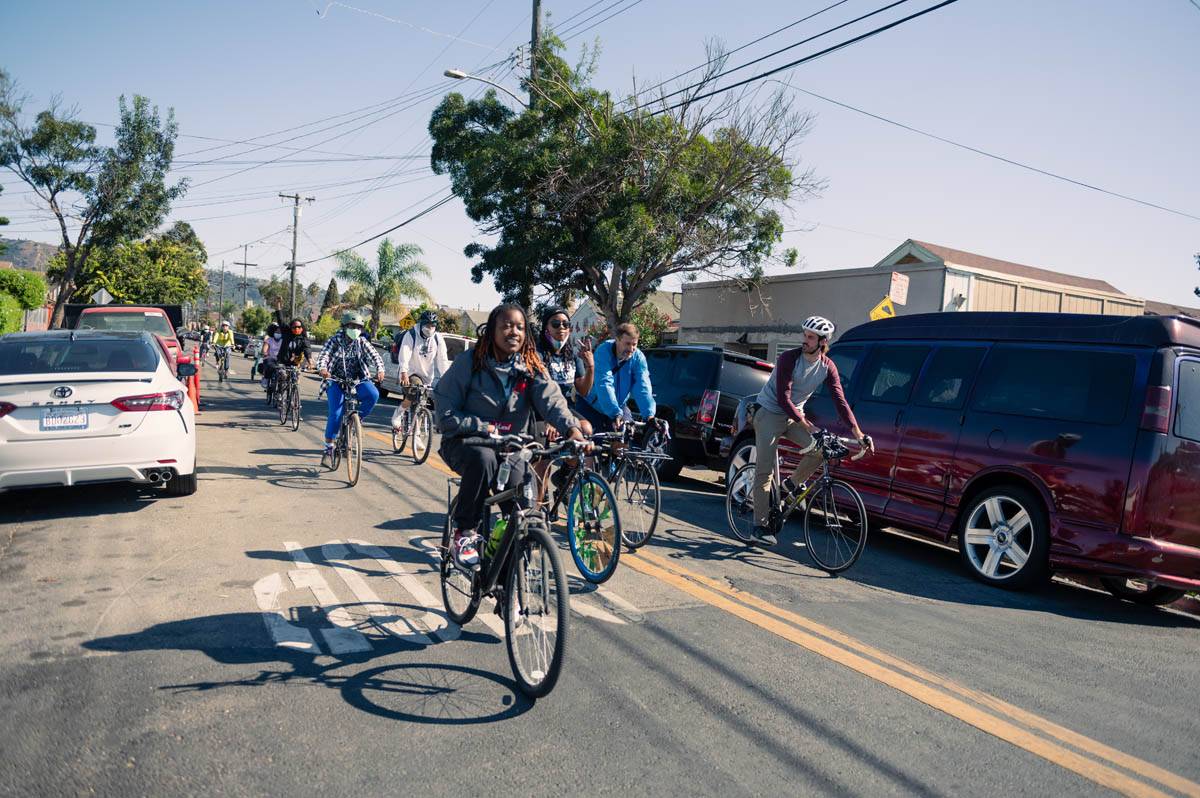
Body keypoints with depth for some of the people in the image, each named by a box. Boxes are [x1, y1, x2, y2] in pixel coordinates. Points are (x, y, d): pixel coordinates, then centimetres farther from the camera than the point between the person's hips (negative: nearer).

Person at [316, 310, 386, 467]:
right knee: (335, 414, -15)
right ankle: (328, 450, -1)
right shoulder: (334, 340, -3)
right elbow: (323, 356, -16)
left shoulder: (361, 342, 1)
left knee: (373, 394, -30)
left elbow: (374, 355, -11)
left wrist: (379, 370, -33)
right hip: (336, 380, -1)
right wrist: (323, 369, -39)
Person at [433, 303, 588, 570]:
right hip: (465, 441, -3)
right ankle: (464, 532, -17)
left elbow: (550, 398, -15)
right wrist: (484, 428, -20)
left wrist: (572, 428, -35)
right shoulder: (469, 362, -7)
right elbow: (445, 410, -9)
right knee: (483, 458, -37)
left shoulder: (531, 366, 2)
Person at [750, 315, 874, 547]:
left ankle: (790, 484, 4)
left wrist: (859, 434, -17)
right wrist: (807, 425, -32)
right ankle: (760, 526, -2)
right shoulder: (789, 358, -20)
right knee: (765, 471, -9)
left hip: (794, 416, 5)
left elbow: (840, 401, -8)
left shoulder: (827, 367, -5)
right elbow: (783, 399, -24)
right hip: (770, 414, -5)